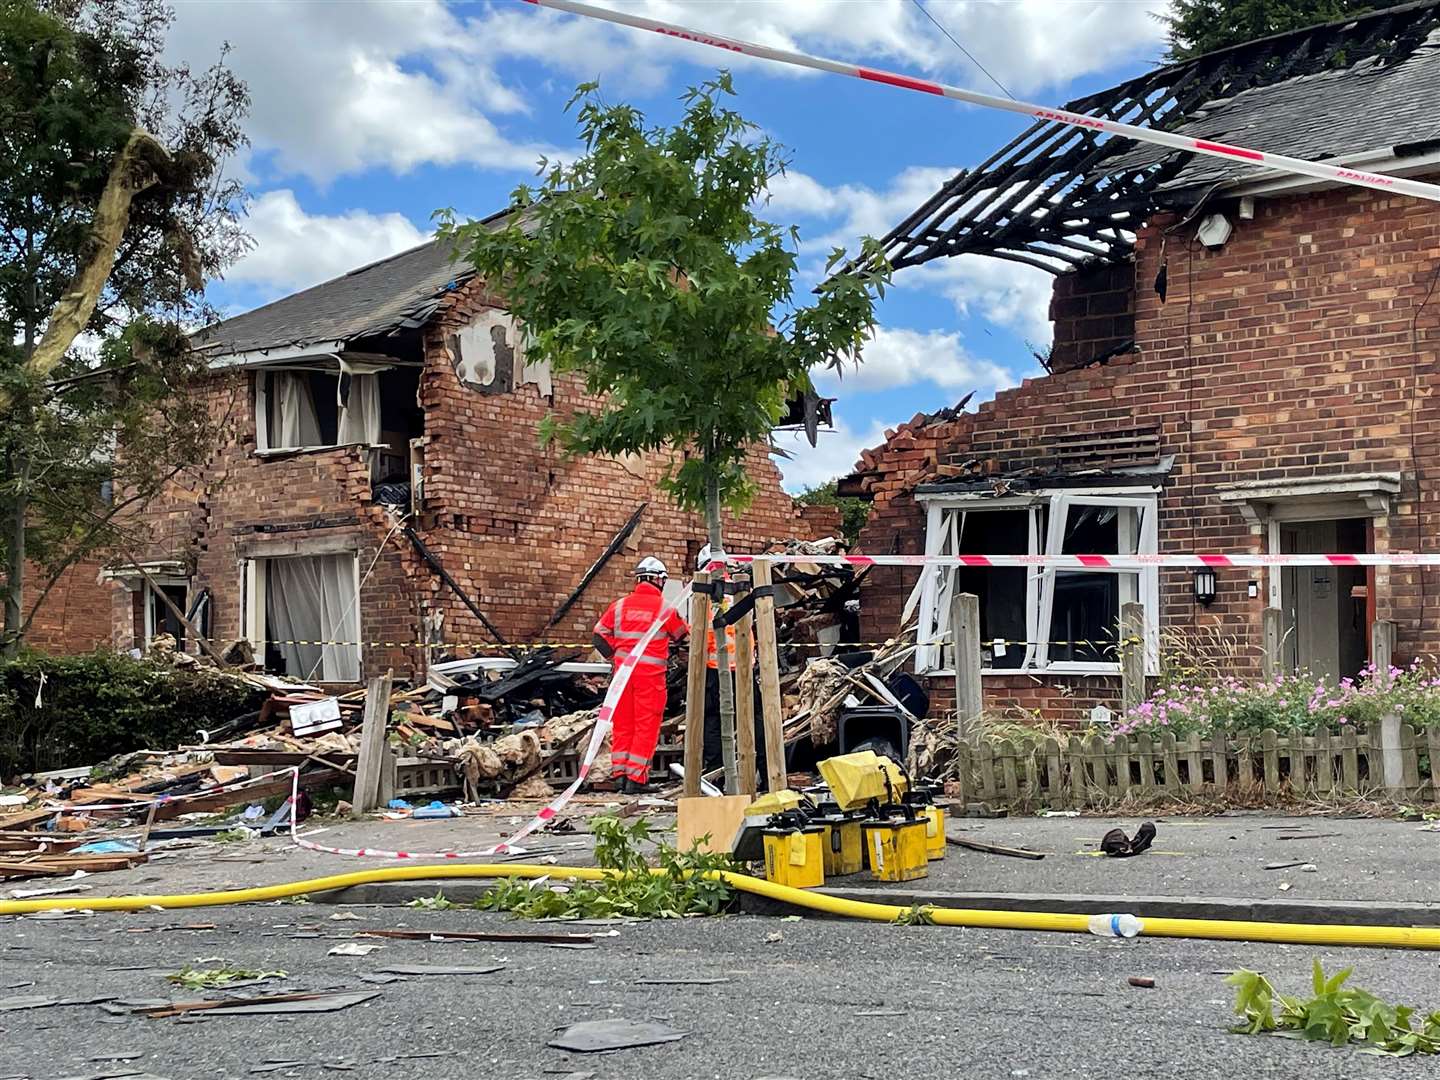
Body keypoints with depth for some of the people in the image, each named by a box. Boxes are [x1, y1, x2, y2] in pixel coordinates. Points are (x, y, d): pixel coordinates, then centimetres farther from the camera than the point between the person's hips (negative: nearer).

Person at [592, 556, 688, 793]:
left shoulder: (620, 605, 7)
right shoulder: (665, 607, -3)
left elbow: (600, 636, 8)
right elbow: (683, 635, 10)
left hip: (623, 670, 4)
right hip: (651, 673, -4)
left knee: (622, 723, 12)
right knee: (647, 725, 1)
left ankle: (620, 773, 14)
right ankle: (636, 778, -2)